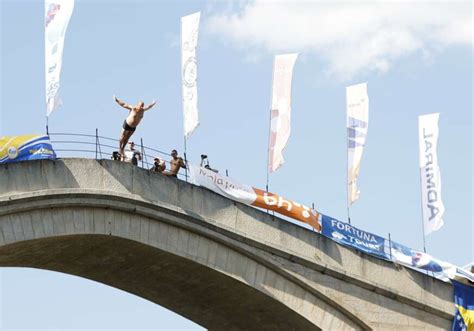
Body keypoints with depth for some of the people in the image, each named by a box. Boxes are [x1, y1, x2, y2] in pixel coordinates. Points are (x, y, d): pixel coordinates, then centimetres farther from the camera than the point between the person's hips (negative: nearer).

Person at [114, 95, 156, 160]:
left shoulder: (142, 110, -7)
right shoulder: (133, 108, -21)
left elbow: (148, 107, 13)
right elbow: (124, 104, -19)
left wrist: (153, 103, 29)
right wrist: (116, 100, -25)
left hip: (133, 127, 5)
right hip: (127, 125, -5)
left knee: (127, 138, 13)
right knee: (122, 137, 7)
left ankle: (122, 150, 22)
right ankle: (120, 148, 23)